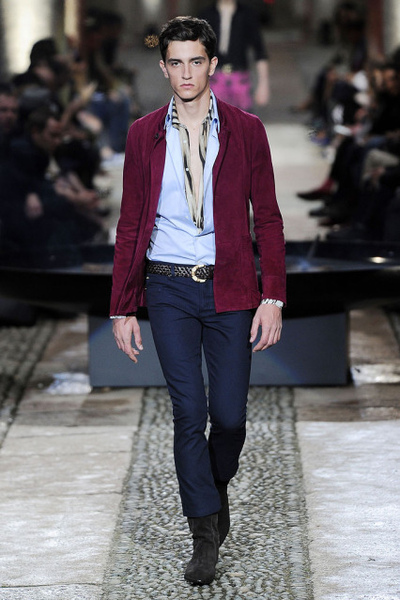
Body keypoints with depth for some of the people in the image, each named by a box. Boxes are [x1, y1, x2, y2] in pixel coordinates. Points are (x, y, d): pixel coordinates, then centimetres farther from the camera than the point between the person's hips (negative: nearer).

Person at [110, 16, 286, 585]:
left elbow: (268, 219, 3)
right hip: (168, 288, 0)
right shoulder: (144, 135, 4)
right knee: (189, 411, -5)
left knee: (230, 414, 0)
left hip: (230, 289, 0)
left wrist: (273, 297, -5)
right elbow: (130, 225, 7)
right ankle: (206, 534, 6)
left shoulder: (246, 130, 1)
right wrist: (122, 307, 4)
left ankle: (217, 486, 32)